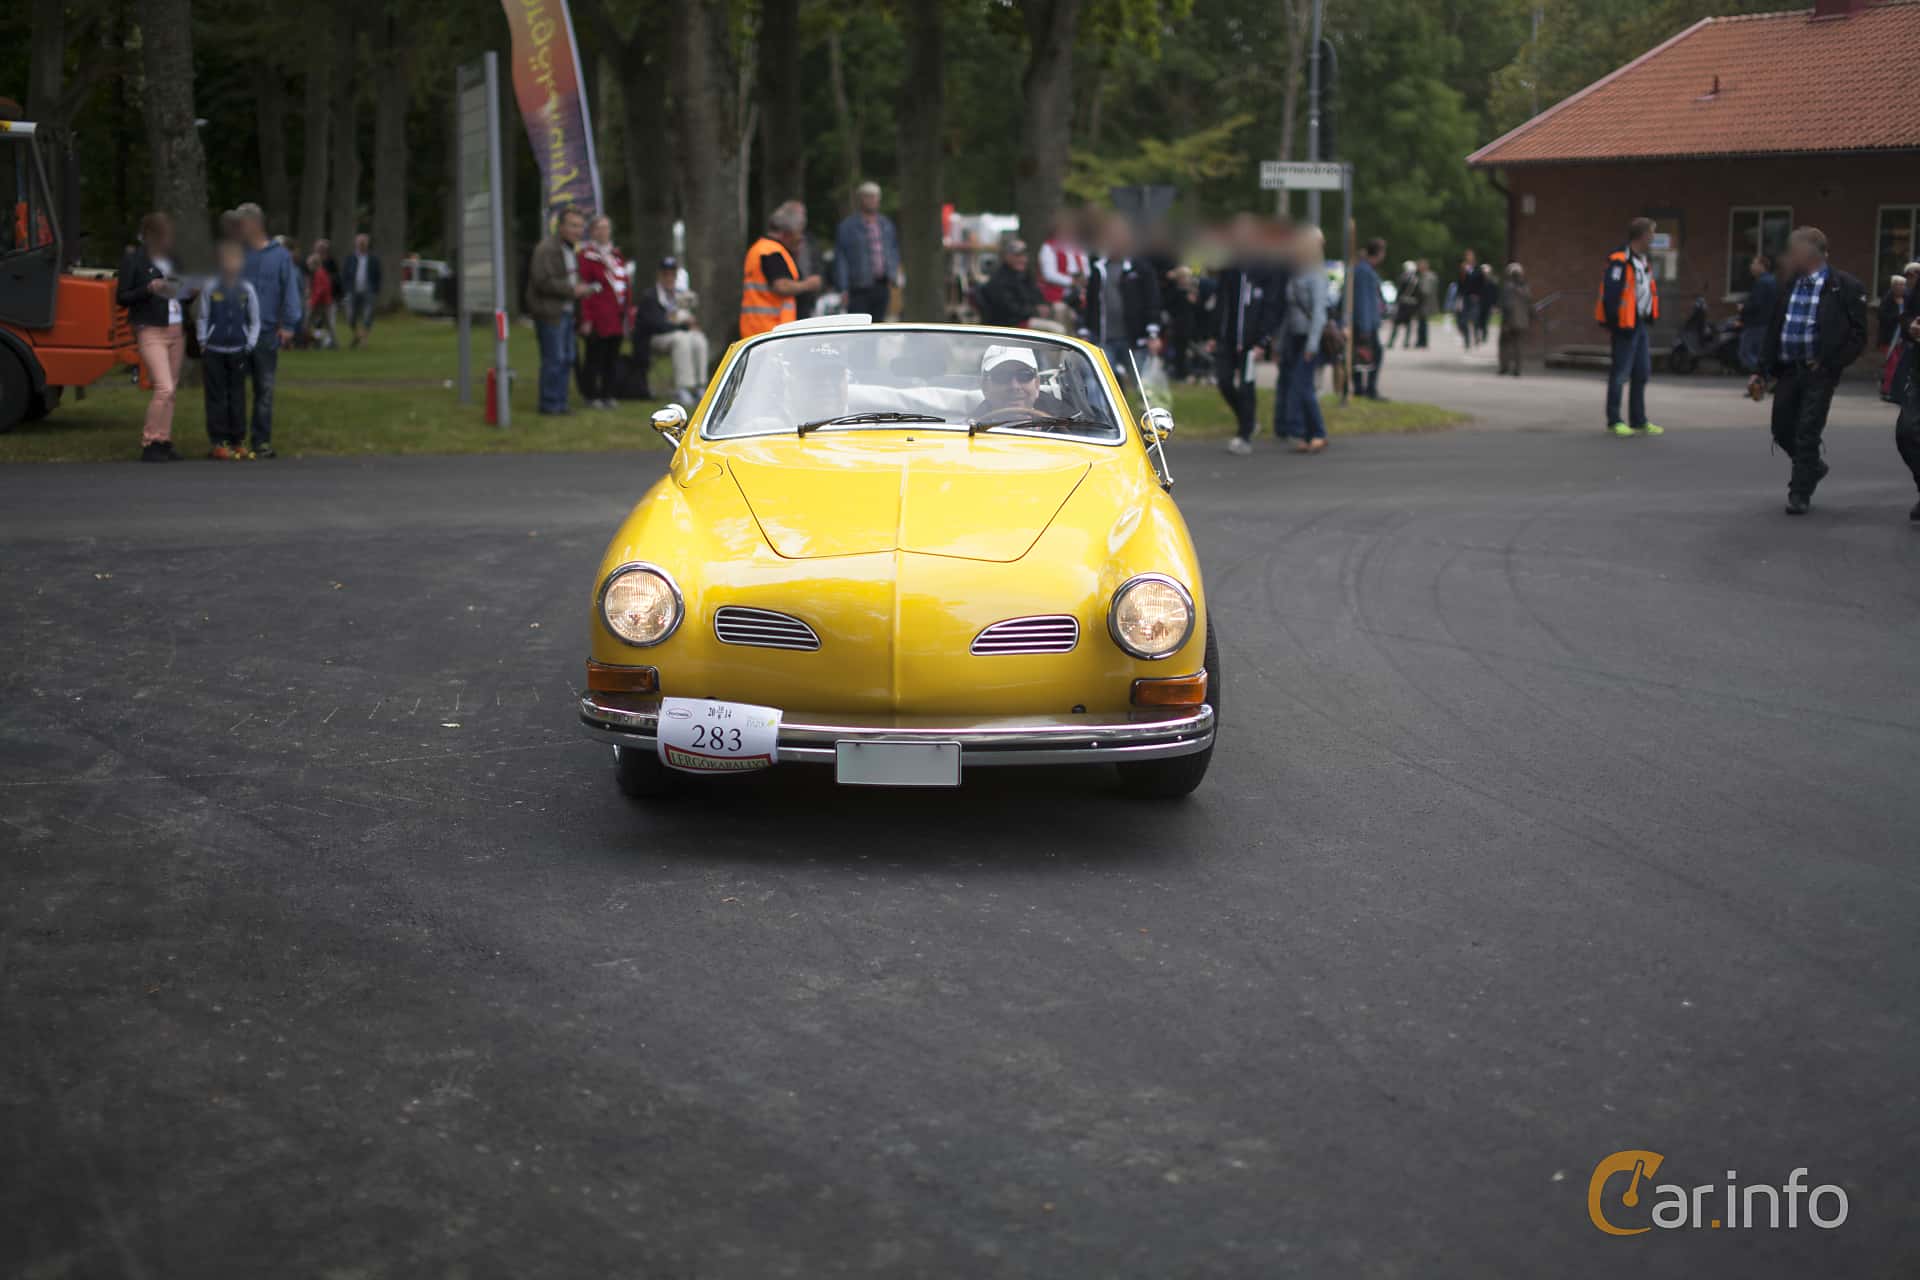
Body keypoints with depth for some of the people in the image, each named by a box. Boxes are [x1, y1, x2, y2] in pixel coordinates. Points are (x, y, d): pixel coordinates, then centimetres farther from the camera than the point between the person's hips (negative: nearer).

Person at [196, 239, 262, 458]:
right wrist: (203, 344, 1)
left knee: (238, 396, 6)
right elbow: (201, 318, 4)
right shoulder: (210, 289, -4)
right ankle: (217, 442, 5)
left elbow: (255, 321, 8)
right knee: (216, 397, 1)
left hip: (238, 351, 1)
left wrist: (250, 345, 3)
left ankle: (238, 440, 14)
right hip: (214, 350, -1)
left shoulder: (247, 290, 0)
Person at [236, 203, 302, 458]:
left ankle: (261, 441, 11)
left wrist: (288, 324, -7)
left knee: (264, 389, 5)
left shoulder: (280, 255, 2)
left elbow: (290, 290, 0)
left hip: (266, 332, -1)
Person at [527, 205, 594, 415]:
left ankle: (559, 402, 17)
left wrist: (582, 289, 8)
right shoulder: (546, 249, -14)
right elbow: (543, 281, -22)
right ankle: (549, 404, -3)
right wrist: (572, 290, -19)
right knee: (554, 359, -9)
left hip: (566, 311, 10)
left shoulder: (571, 249, 18)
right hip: (549, 312, -10)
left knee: (567, 359, 11)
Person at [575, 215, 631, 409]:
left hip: (617, 319, 7)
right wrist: (586, 319, -17)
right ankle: (591, 396, 5)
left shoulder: (616, 255, 16)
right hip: (598, 319, -7)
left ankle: (607, 395, 18)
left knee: (611, 358, 10)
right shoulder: (586, 256, -6)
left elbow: (625, 287, 17)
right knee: (594, 358, -1)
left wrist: (628, 315, 11)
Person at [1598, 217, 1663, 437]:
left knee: (1642, 373, 12)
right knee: (1620, 374, -4)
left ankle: (1638, 421, 19)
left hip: (1640, 325, 10)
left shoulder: (1643, 262, 15)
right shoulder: (1620, 261, -15)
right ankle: (1614, 421, 4)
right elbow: (1610, 294, -20)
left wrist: (1649, 319, 15)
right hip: (1626, 326, -10)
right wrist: (1613, 324, -21)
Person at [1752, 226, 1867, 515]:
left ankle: (1800, 493, 8)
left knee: (1807, 434, -4)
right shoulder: (1789, 287, 8)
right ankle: (1812, 467, 37)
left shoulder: (1844, 287, -9)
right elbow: (1774, 331, 13)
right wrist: (1762, 371, 8)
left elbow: (1857, 336, -8)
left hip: (1819, 372, -6)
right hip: (1788, 370, 6)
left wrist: (1828, 364, -14)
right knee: (1782, 429, 11)